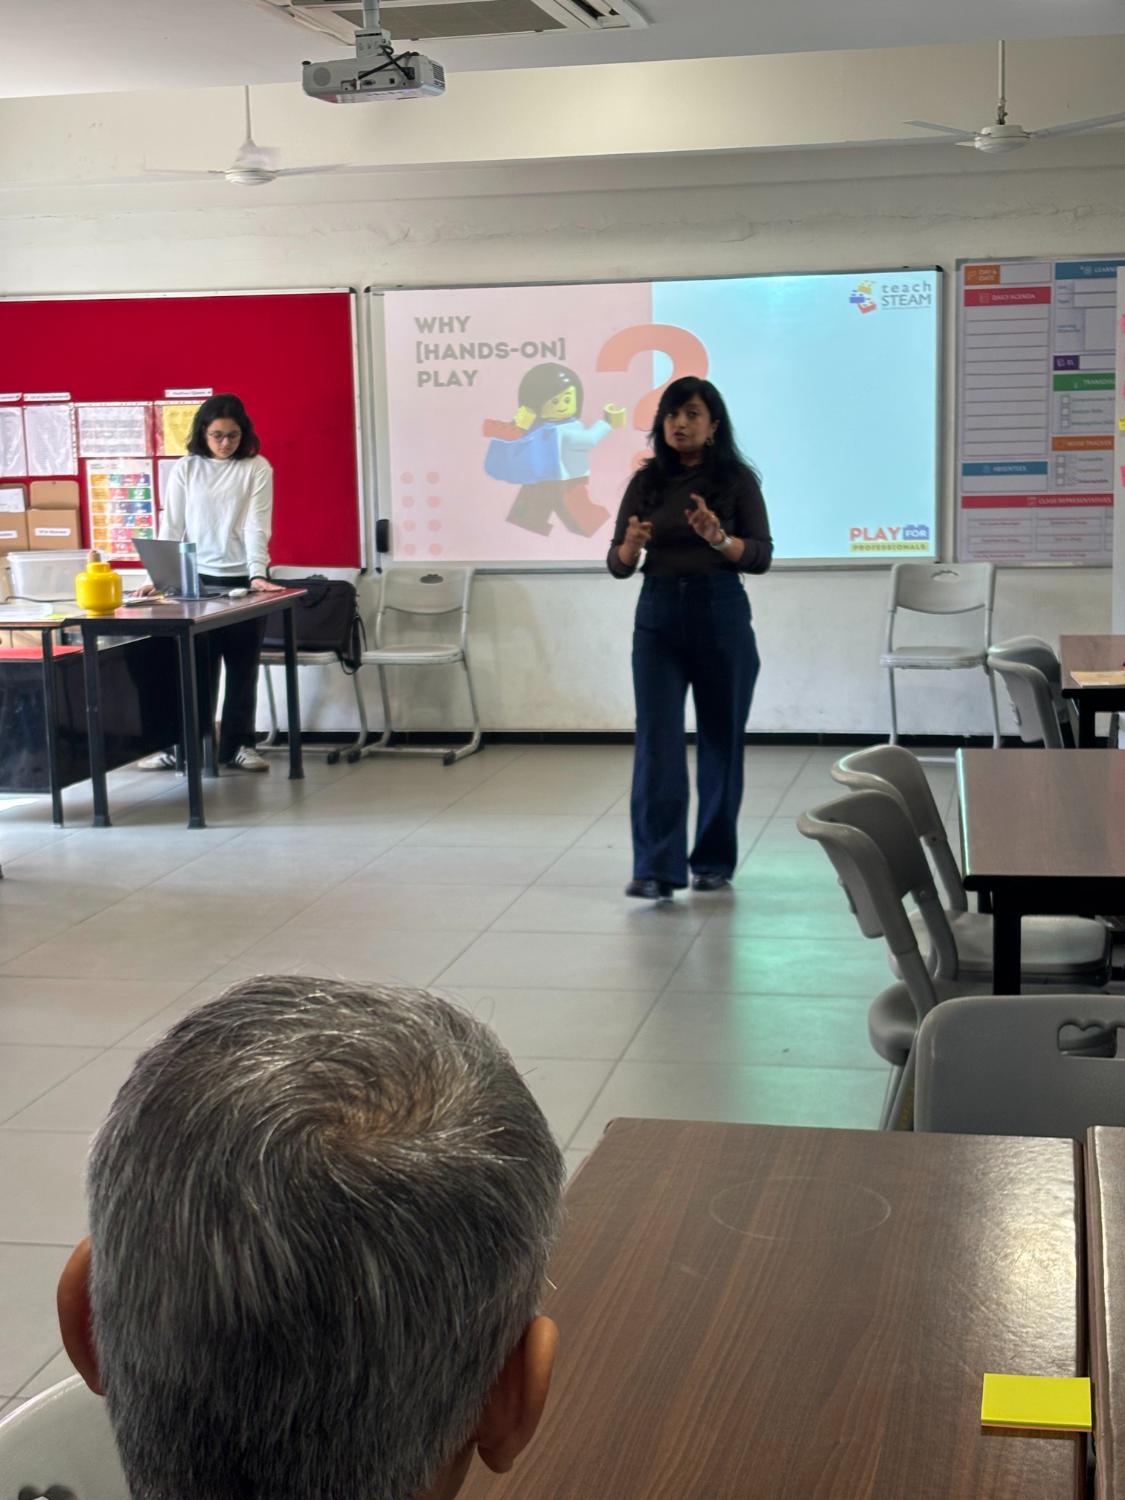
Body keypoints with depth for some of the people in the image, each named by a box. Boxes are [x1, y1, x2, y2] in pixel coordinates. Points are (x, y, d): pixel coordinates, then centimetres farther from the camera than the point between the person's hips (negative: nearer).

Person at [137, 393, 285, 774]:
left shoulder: (257, 468, -2)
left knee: (242, 668, 6)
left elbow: (257, 525, -10)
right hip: (197, 579, 1)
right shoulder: (185, 469, 3)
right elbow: (171, 527, 0)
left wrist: (258, 574, -22)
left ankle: (237, 746, 15)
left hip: (243, 579, -1)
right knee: (194, 667, 2)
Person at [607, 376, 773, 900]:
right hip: (658, 616, 1)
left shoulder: (737, 479, -2)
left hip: (721, 615, -1)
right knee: (657, 740, -7)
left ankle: (713, 859, 21)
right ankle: (656, 868, -8)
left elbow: (761, 556, -7)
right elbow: (617, 564, 4)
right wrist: (632, 544, -18)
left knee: (720, 738, 8)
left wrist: (718, 538, -25)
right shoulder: (646, 482, 5)